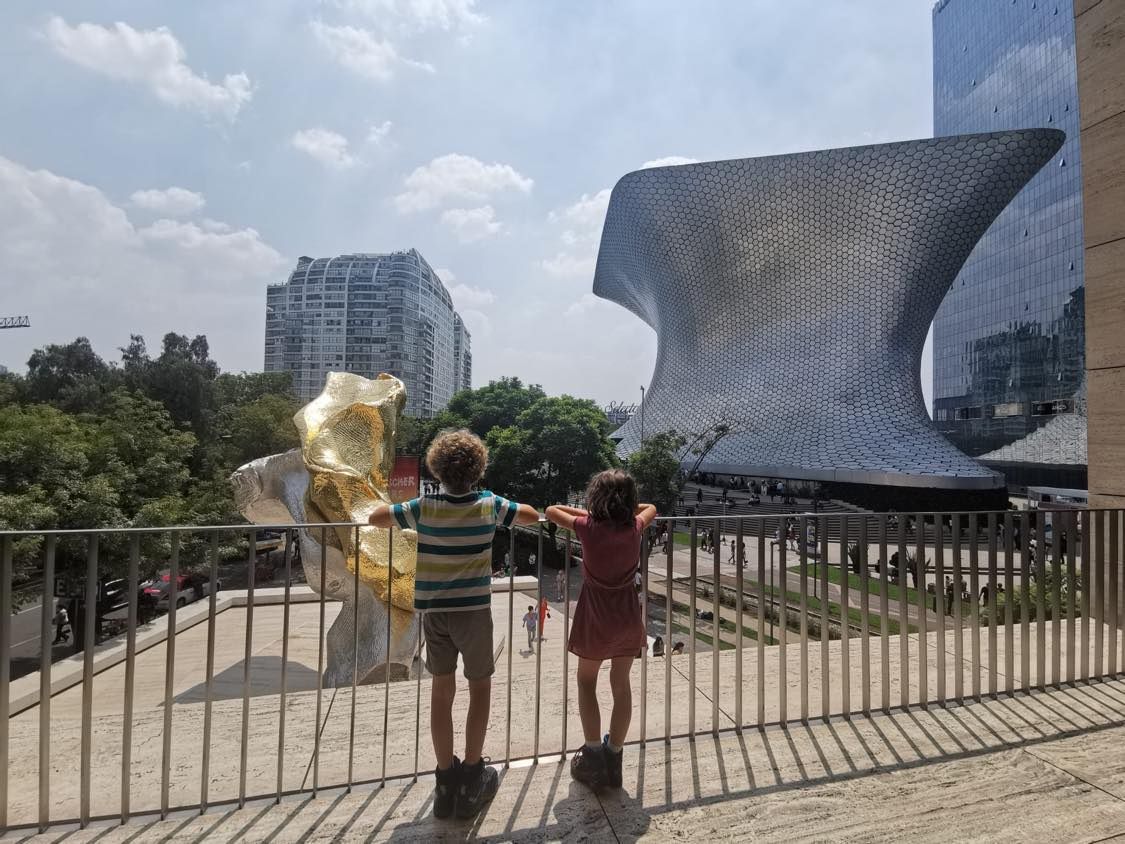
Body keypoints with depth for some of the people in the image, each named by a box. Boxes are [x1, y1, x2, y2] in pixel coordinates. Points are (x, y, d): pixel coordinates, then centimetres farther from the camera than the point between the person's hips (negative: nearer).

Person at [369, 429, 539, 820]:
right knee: (480, 689, 13)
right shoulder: (488, 504, -9)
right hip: (473, 609, -2)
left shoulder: (424, 507, -7)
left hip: (433, 611, 2)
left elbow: (376, 517, 1)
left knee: (441, 691, 12)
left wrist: (402, 517, 19)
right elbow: (532, 515, 2)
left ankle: (446, 781, 22)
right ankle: (471, 781, 19)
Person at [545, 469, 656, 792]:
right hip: (627, 616, 3)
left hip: (596, 615, -3)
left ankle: (593, 756, 13)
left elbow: (551, 511, 2)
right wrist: (624, 509, 16)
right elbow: (651, 508, 18)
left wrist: (588, 513, 10)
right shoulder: (635, 528, -5)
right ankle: (614, 758, 23)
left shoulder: (589, 528, -13)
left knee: (586, 681, 16)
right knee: (621, 684, 15)